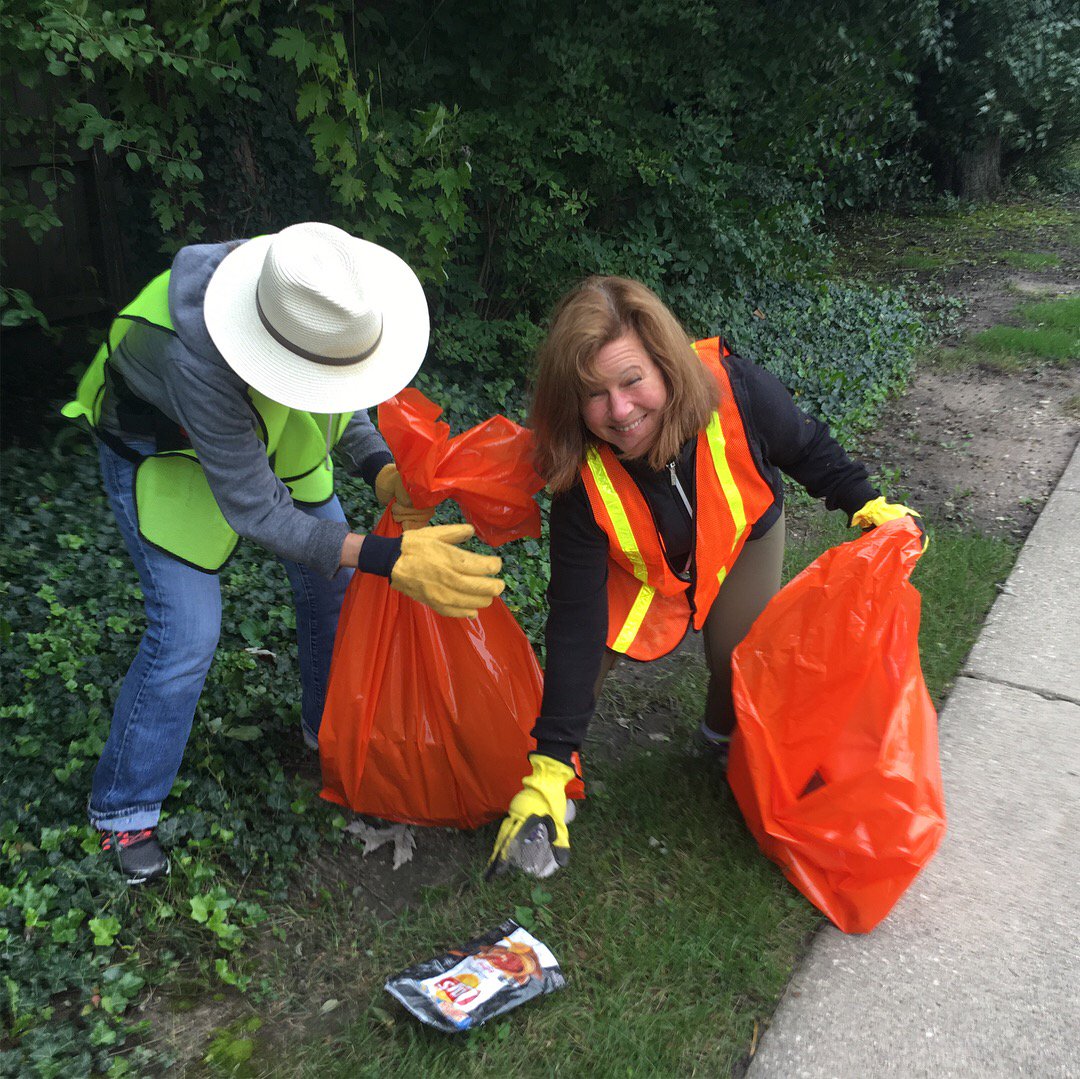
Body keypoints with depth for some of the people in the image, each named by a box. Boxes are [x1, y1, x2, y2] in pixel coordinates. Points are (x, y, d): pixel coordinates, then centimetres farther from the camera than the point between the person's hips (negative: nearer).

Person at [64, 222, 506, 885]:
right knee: (187, 631, -13)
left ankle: (333, 731, 31)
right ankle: (122, 807, 11)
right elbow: (254, 508, -38)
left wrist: (379, 467, -24)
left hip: (269, 436, 6)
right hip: (164, 451, -6)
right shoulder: (197, 359, -45)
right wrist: (387, 559, -46)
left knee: (335, 585, 6)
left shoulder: (325, 294, -27)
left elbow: (340, 396, -6)